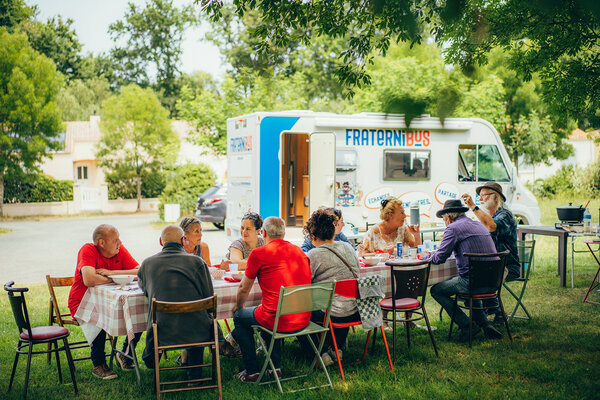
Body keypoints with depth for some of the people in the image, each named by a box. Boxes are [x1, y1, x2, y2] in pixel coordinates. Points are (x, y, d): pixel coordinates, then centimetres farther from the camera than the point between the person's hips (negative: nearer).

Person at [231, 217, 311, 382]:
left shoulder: (258, 254, -7)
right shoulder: (299, 251, 9)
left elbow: (244, 289, 5)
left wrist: (238, 306, 28)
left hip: (278, 321, -6)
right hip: (303, 320, 6)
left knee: (240, 317, 23)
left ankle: (252, 371, 24)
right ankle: (276, 367, 36)